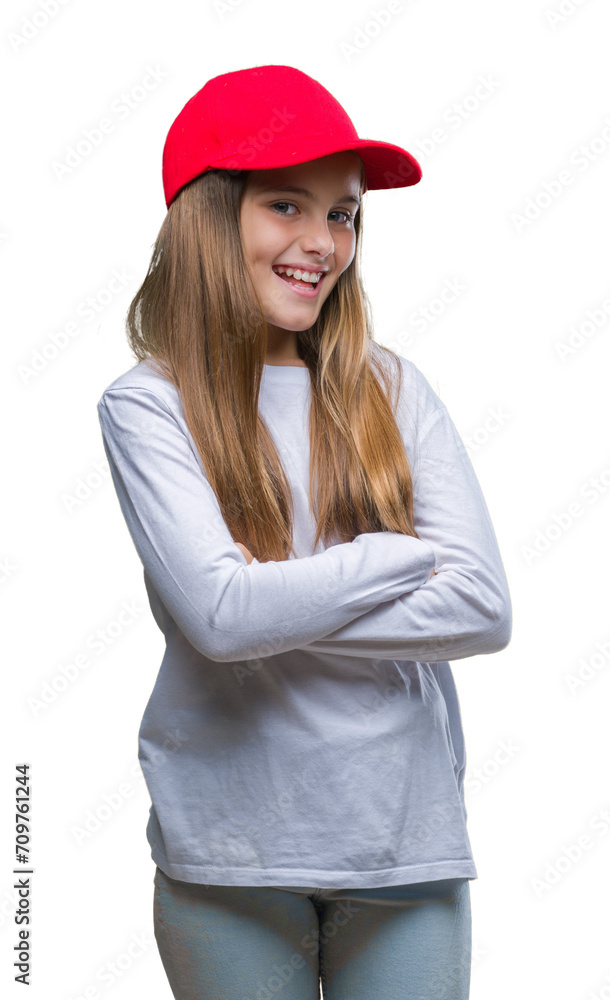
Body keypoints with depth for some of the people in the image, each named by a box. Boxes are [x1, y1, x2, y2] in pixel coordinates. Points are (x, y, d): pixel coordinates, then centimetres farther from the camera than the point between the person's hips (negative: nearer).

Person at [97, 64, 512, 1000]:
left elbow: (484, 606, -7)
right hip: (230, 850, -2)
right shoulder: (147, 405, -6)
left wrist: (273, 609, -14)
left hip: (408, 843, 2)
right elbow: (219, 613, -19)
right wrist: (407, 556, -9)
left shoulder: (390, 388, 2)